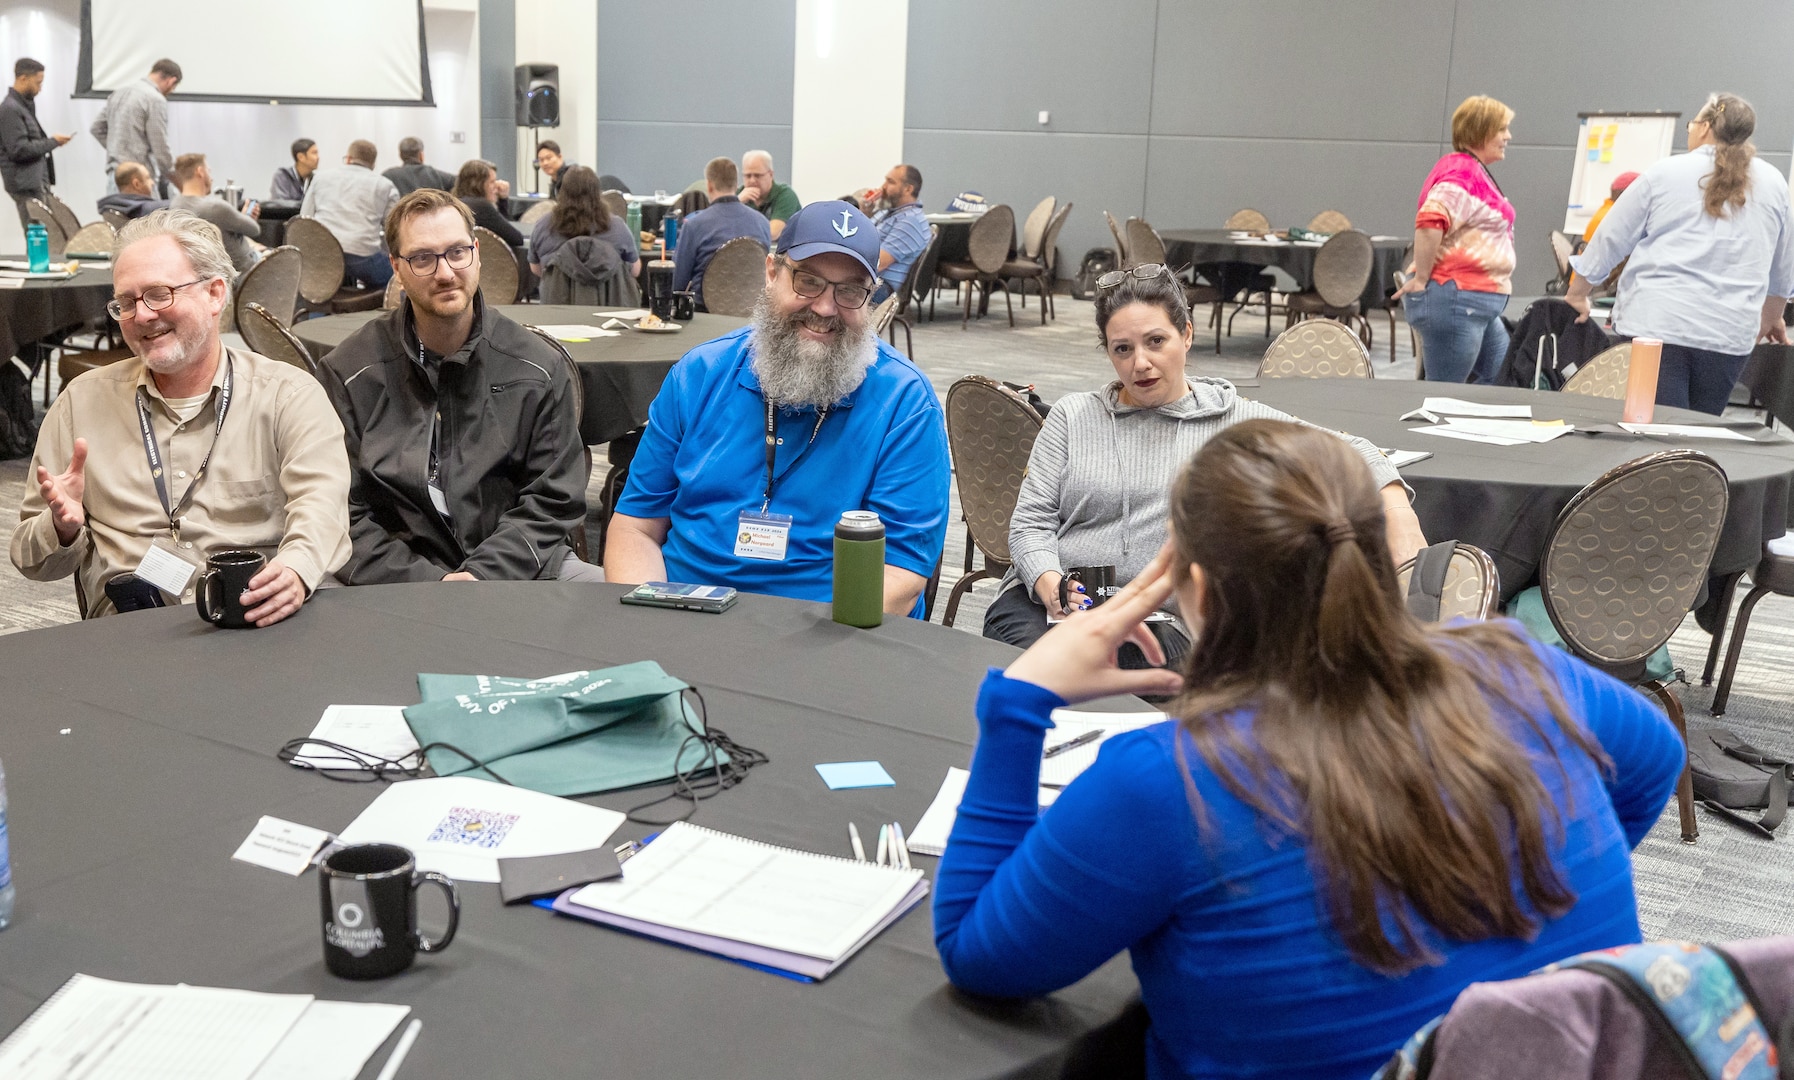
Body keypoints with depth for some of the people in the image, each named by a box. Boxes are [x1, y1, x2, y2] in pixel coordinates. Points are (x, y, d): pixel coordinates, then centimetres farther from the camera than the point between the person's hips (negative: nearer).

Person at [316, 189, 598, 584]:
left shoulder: (538, 368, 5)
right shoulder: (348, 374, 2)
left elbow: (552, 502, 2)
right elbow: (342, 514, -2)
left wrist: (482, 575, -14)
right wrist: (426, 582, -17)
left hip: (518, 567, 2)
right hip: (400, 579, -2)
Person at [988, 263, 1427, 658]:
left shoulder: (1235, 421, 9)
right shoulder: (1073, 415, 13)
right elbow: (1030, 522, 8)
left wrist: (1400, 522, -13)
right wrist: (1050, 586, -14)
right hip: (1044, 600, 1)